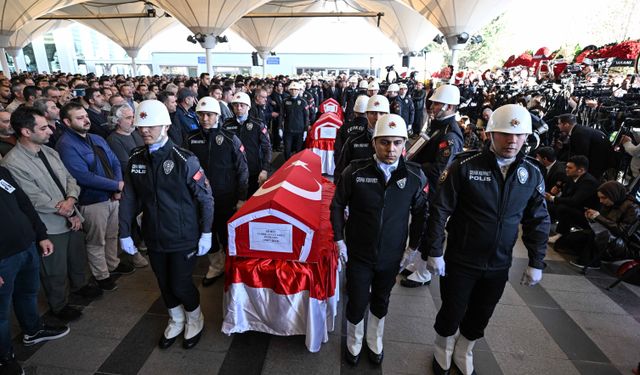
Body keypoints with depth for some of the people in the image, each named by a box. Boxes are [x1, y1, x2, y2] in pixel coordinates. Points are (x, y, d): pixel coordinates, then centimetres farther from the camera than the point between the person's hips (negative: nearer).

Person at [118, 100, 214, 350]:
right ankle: (176, 321, 45)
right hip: (154, 238, 5)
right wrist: (124, 233, 6)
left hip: (184, 238, -5)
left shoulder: (184, 159, -16)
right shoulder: (136, 159, 0)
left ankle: (195, 320, 36)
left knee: (180, 284, 5)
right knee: (164, 283, 18)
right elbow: (129, 198, 5)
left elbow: (205, 198, -12)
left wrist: (206, 234, -10)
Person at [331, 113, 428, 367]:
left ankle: (375, 342, 50)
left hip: (391, 256, 2)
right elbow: (337, 205, -2)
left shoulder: (415, 175, -11)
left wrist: (413, 246, 4)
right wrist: (339, 240, -3)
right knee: (357, 302, 12)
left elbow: (420, 213, 3)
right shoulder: (355, 171, -15)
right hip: (358, 254, -1)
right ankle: (354, 343, 43)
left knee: (381, 301, 22)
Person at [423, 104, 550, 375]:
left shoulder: (532, 174, -3)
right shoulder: (465, 165, -16)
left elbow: (538, 221, 6)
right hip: (460, 261, -3)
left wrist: (536, 263, 7)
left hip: (498, 266, 4)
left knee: (480, 318, 20)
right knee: (452, 313, 13)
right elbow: (439, 209, -14)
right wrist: (434, 251, -14)